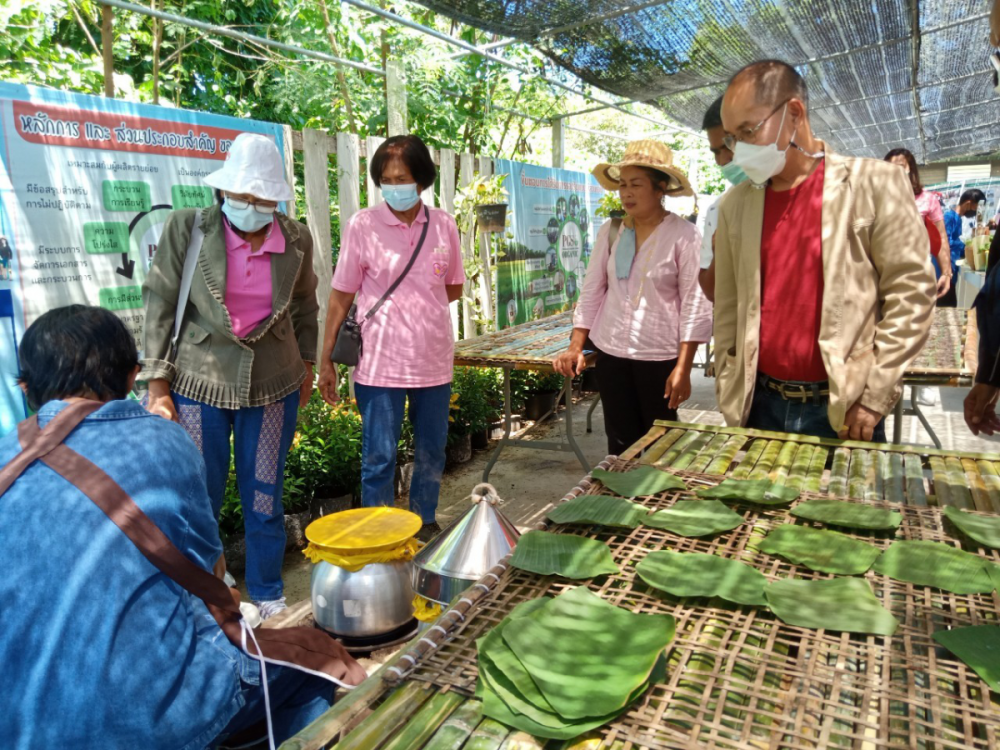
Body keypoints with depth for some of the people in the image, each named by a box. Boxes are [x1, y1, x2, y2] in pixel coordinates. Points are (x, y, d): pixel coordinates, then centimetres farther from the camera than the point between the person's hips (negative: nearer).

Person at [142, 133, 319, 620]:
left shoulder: (296, 240, -1)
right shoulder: (187, 228, -8)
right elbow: (161, 306, -5)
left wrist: (306, 365, 16)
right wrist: (158, 386, -7)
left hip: (273, 386, 2)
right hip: (199, 384, -1)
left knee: (264, 498, 12)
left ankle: (268, 597, 32)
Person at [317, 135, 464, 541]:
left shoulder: (443, 225, 3)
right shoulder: (362, 225, -5)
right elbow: (341, 296, -2)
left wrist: (418, 303, -1)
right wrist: (326, 360, -3)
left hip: (433, 359, 4)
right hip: (380, 362, -3)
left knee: (431, 453, 15)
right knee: (379, 458, 3)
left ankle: (425, 526, 34)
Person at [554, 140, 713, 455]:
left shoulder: (684, 235, -8)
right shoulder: (610, 231, 3)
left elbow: (695, 306, -10)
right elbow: (591, 292, 6)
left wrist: (683, 367, -15)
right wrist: (575, 347, -1)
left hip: (659, 357, -3)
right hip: (610, 354, 3)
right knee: (621, 443, 11)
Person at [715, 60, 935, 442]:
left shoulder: (874, 183, -5)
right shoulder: (735, 203, 4)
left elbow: (911, 293, -6)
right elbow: (727, 309, 8)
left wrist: (874, 397, -9)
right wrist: (728, 397, 6)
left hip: (844, 410, -3)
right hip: (759, 405, 3)